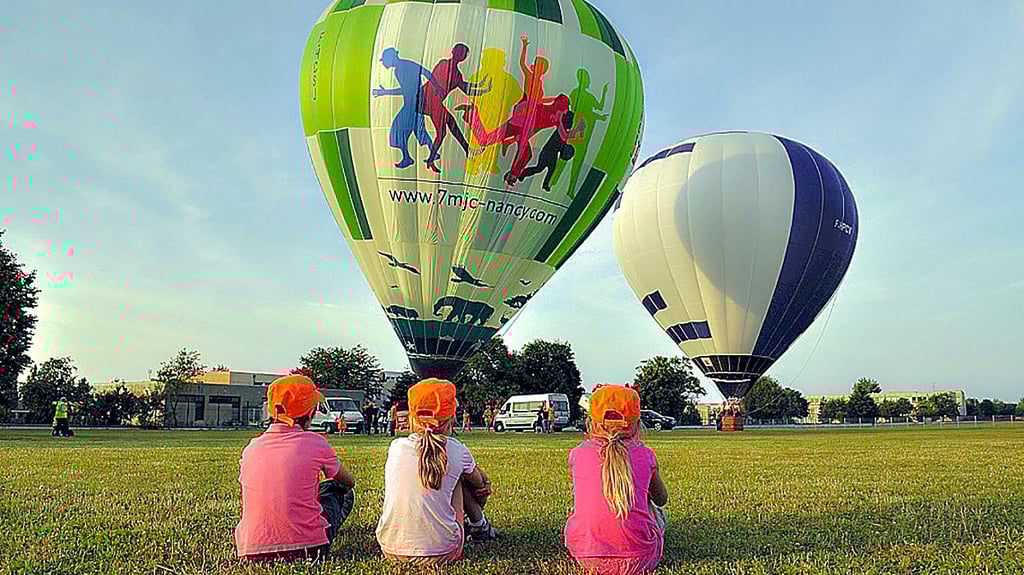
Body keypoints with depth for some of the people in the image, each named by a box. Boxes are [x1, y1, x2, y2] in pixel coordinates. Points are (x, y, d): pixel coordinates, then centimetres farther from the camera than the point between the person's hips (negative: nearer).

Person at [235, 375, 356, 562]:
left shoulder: (250, 448, 2)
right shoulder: (315, 443, -8)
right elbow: (349, 481, 12)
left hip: (252, 553, 4)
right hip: (307, 551, -4)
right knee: (338, 488, 20)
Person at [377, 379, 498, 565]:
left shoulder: (395, 447, 3)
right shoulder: (456, 450, -3)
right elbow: (480, 484, 18)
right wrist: (485, 485, 44)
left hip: (391, 550, 3)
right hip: (440, 554, -2)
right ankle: (479, 526, 38)